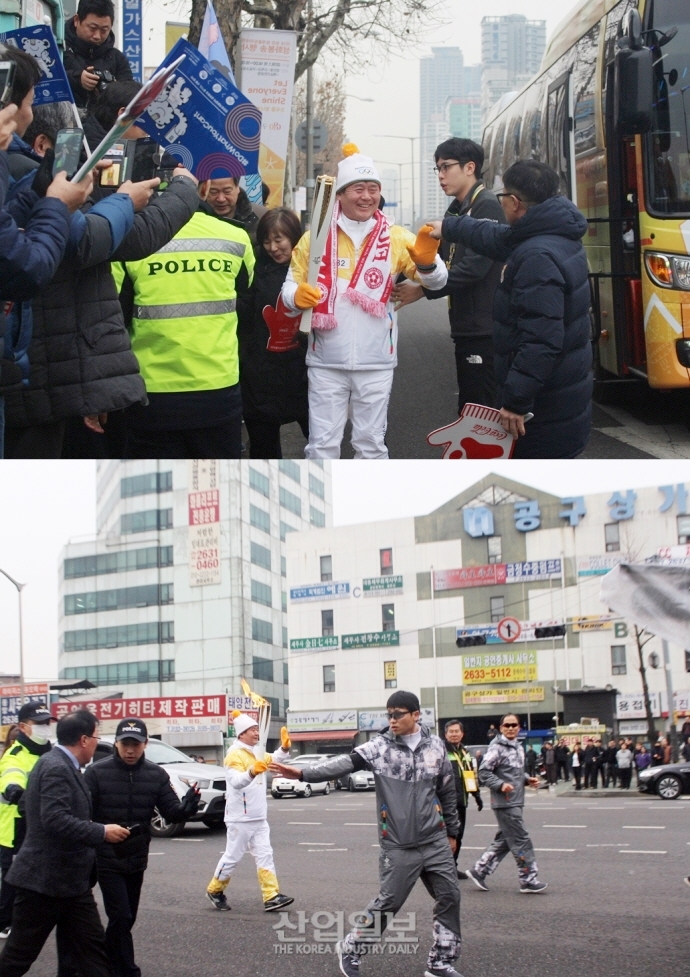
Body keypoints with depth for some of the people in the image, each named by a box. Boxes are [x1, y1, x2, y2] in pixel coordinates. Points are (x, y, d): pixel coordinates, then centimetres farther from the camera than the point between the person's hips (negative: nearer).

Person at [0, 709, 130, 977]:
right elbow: (56, 819, -30)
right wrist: (102, 833, -24)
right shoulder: (56, 768, -20)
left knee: (92, 945, 7)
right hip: (44, 878, -10)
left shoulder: (62, 765, 11)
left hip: (69, 878, 10)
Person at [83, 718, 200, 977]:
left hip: (137, 859, 5)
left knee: (126, 919, 15)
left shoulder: (156, 775, 0)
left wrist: (186, 808, -25)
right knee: (121, 918, -10)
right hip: (107, 859, -5)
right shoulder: (96, 773, -11)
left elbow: (171, 811, -3)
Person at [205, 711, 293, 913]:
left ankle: (271, 897, -1)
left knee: (265, 855, 1)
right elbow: (236, 781, -29)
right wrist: (252, 772, -49)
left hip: (259, 817, 8)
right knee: (232, 857, 1)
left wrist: (285, 748, -6)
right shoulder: (234, 755, -16)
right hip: (240, 818, -8)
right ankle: (214, 891, 19)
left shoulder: (256, 753, 12)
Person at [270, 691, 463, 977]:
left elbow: (447, 791, 12)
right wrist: (303, 773, -34)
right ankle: (350, 950, 19)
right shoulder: (379, 747, -8)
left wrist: (452, 831, 18)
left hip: (435, 841, 4)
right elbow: (344, 763, -20)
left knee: (449, 897, 3)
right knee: (388, 902, -1)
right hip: (398, 845, -3)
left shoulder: (435, 746, 2)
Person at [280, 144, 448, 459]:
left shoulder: (396, 238, 0)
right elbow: (290, 286, 6)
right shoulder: (316, 237, 1)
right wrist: (296, 296, -19)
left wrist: (426, 261, -29)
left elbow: (436, 280, -6)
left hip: (376, 363, 0)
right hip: (326, 363, 0)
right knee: (322, 444, 4)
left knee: (371, 443, 11)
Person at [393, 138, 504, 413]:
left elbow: (474, 267, -23)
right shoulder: (457, 210, 17)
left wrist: (422, 290, -20)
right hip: (466, 326, 10)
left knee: (481, 407, -7)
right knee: (469, 405, 14)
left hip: (484, 328, -10)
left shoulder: (487, 207, -13)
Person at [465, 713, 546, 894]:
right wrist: (501, 785, -24)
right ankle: (528, 880, 3)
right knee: (521, 841, -5)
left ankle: (479, 871, 20)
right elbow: (484, 773, -14)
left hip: (516, 802, 9)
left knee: (503, 841, 13)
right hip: (505, 803, -9)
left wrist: (528, 779, 8)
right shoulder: (497, 748, -12)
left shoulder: (519, 747, 15)